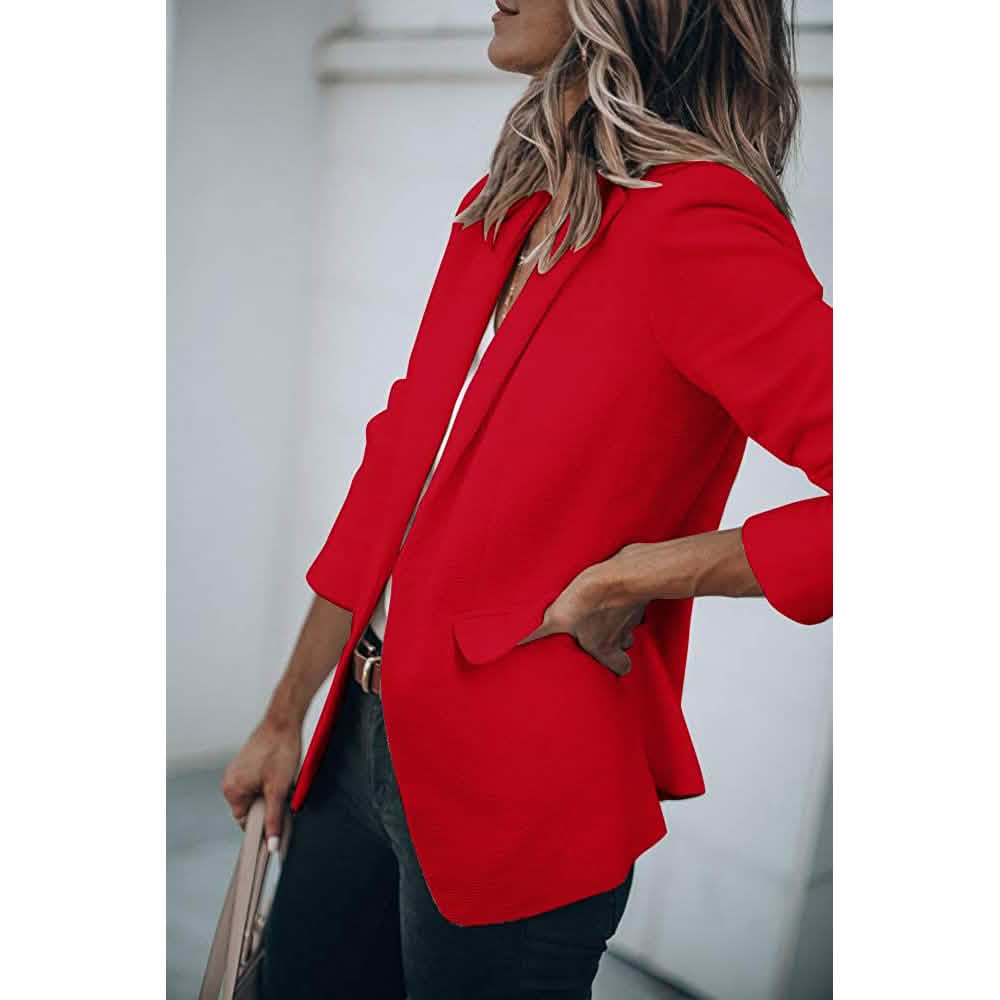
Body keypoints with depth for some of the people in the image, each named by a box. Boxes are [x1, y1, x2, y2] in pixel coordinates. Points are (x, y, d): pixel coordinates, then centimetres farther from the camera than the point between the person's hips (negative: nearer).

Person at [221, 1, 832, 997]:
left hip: (514, 791, -7)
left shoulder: (696, 223, -19)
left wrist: (629, 577, -19)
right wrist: (285, 720, 14)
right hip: (365, 745, 7)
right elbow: (396, 467, 10)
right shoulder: (502, 206, 6)